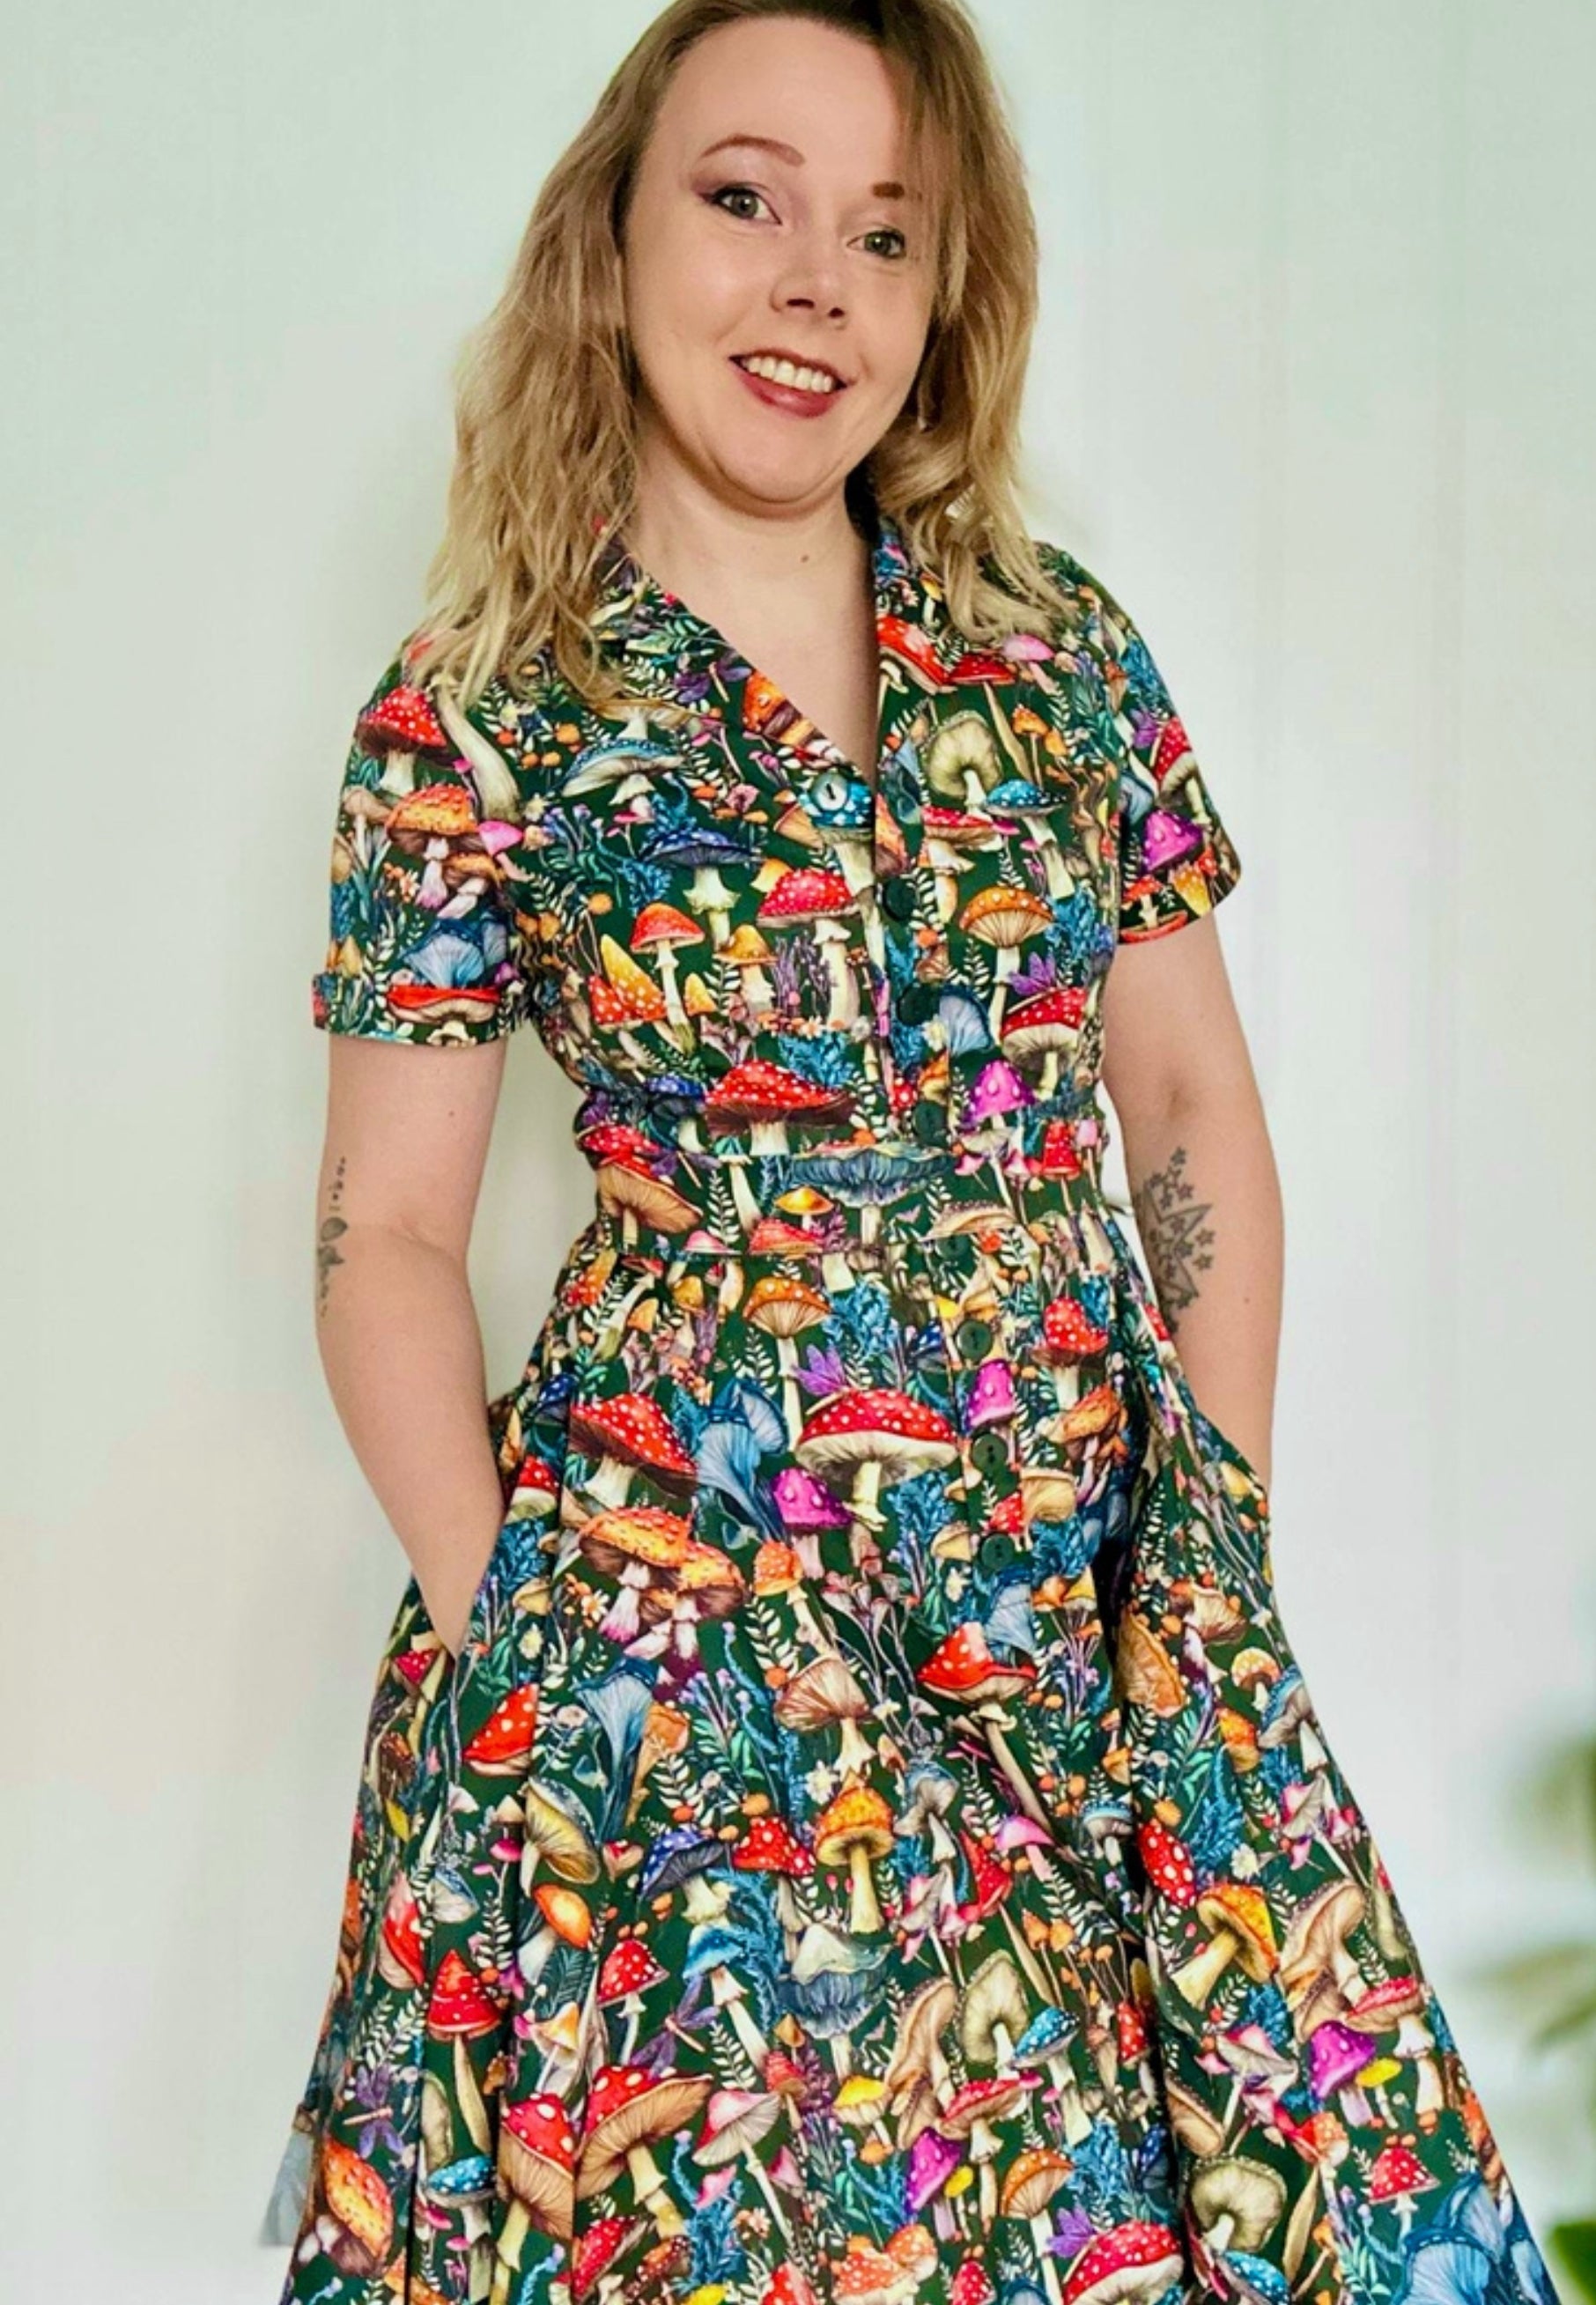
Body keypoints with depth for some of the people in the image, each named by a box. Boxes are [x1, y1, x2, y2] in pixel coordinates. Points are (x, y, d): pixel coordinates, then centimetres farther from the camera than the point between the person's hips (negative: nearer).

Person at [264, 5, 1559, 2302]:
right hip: (674, 1592, -2)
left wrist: (1231, 1541, 4)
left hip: (1100, 1585, 3)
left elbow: (1198, 1110, 9)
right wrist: (512, 1644, -9)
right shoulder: (471, 731, -3)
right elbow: (386, 1238, -1)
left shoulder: (1064, 650, 5)